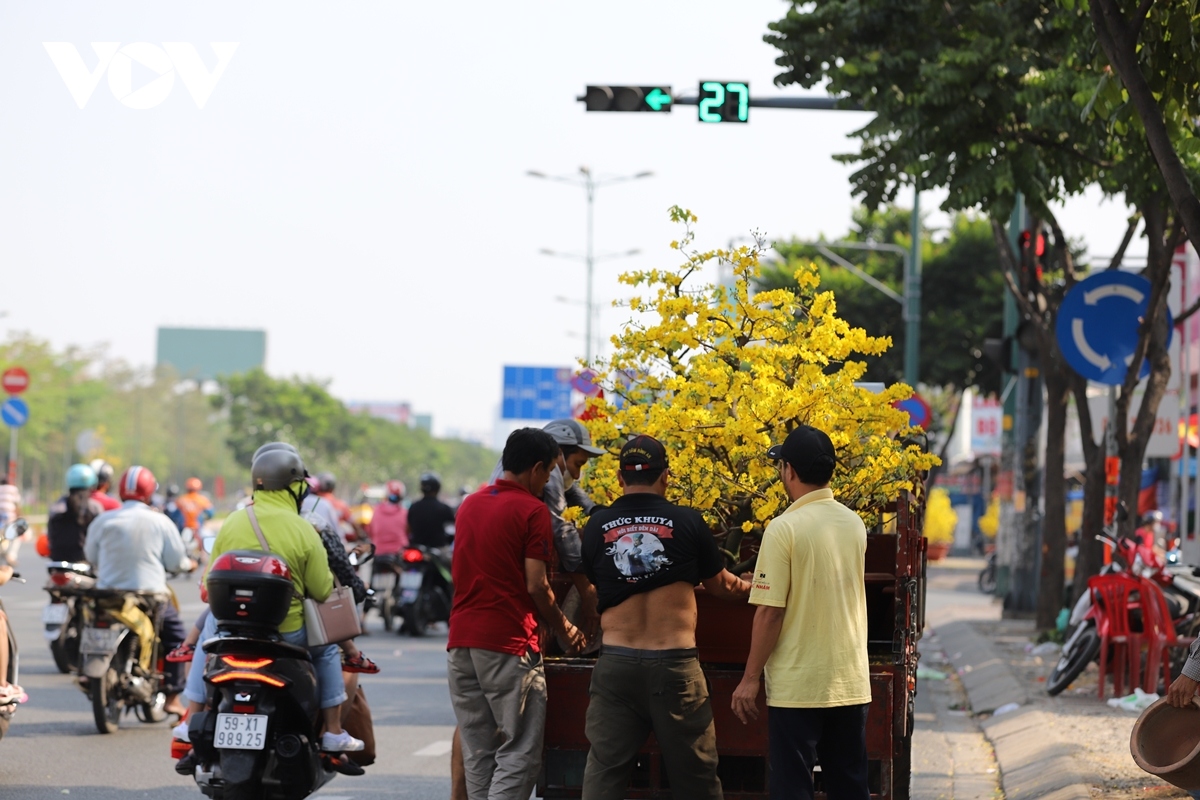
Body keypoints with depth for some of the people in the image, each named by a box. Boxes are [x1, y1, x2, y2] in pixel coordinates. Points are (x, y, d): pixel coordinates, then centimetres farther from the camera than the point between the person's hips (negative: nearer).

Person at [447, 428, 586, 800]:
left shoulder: (470, 505, 15)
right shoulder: (532, 510, -8)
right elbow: (536, 587, -12)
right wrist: (564, 629, 3)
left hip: (461, 642, 7)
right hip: (508, 644, -7)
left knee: (477, 754, 9)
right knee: (520, 753, -5)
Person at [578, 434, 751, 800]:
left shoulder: (597, 526, 2)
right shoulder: (687, 522, -2)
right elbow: (720, 584, 11)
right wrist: (746, 587, 33)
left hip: (616, 663, 2)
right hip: (674, 663, -1)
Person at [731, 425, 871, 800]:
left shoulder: (784, 529, -13)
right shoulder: (855, 524, 6)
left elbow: (770, 612, -15)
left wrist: (750, 679, -7)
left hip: (798, 685, -6)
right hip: (851, 682, 6)